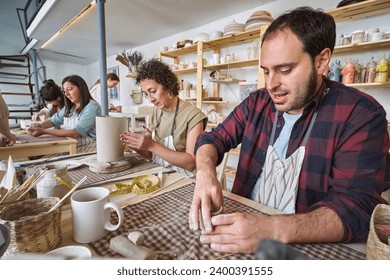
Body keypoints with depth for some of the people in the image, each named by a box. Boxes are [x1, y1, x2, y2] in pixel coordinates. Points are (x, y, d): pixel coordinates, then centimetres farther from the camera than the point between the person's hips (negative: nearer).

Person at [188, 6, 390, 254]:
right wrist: (206, 174, -20)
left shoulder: (361, 115, -12)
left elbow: (355, 209, -19)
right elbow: (213, 139, 1)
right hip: (245, 221, 3)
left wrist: (274, 230, -35)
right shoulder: (256, 103, 0)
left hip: (310, 246, -2)